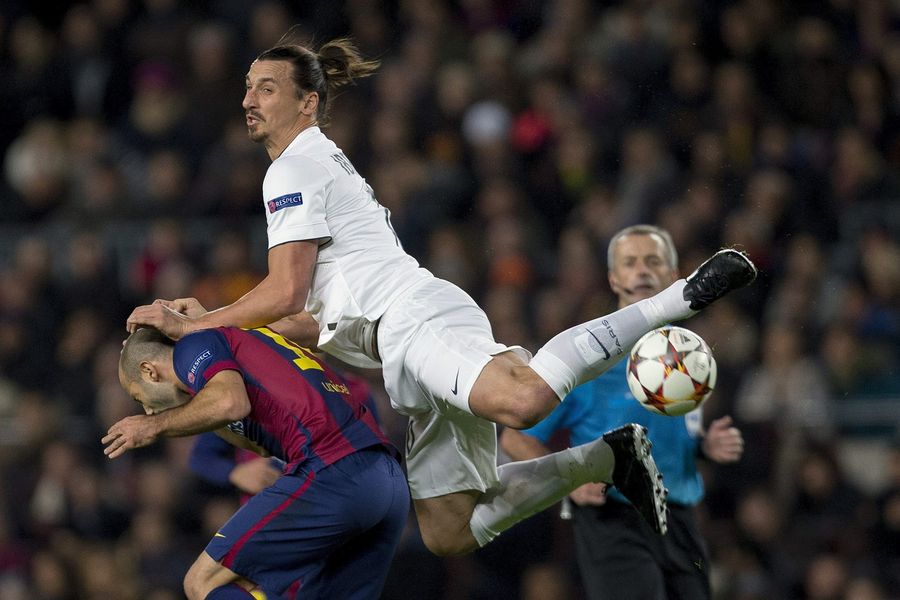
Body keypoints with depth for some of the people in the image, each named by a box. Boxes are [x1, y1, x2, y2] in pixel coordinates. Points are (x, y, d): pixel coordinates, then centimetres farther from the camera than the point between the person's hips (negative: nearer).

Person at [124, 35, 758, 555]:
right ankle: (612, 457, 1)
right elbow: (324, 317, 32)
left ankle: (682, 296, -30)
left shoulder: (295, 168, 2)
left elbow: (285, 292, -7)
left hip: (418, 320, -9)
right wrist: (208, 319, 26)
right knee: (447, 533, 1)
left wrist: (194, 325, 4)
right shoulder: (326, 166, 33)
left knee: (521, 400, -38)